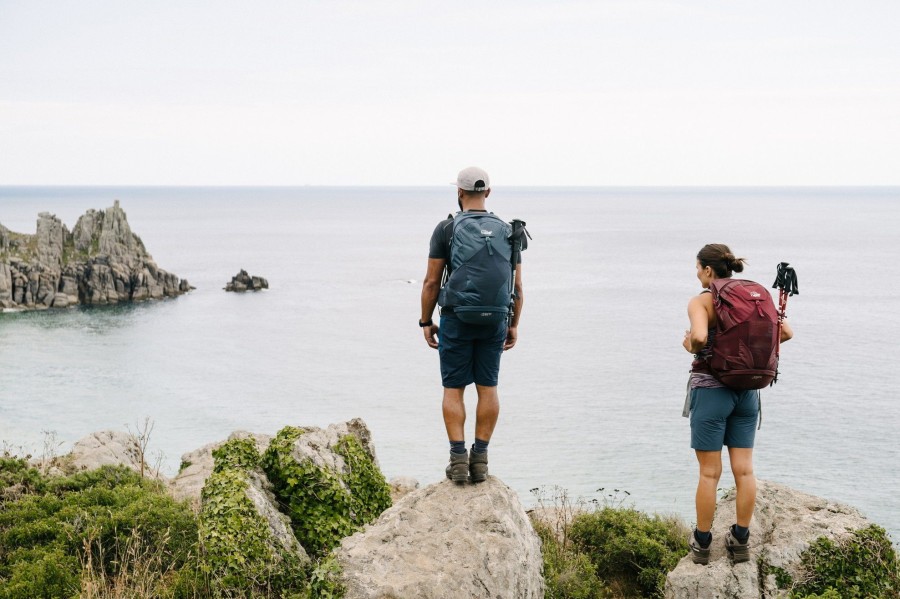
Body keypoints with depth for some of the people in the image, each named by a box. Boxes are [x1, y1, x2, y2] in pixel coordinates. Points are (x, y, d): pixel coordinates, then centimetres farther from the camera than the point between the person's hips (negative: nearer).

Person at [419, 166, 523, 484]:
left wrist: (426, 321, 3)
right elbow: (517, 286, 5)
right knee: (488, 388, 9)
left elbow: (431, 282, -7)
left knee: (453, 389, 4)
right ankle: (480, 458, 9)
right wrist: (514, 324, 14)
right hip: (494, 321, 3)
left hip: (456, 320, -3)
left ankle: (458, 458, -1)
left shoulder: (446, 229, -6)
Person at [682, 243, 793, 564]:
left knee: (709, 472, 3)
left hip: (710, 390, -5)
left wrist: (692, 348, -9)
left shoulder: (700, 301, -12)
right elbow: (785, 332, 5)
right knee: (744, 469, 9)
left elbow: (699, 336, -30)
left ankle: (701, 543, 13)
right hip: (747, 390, 5)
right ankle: (741, 541, 17)